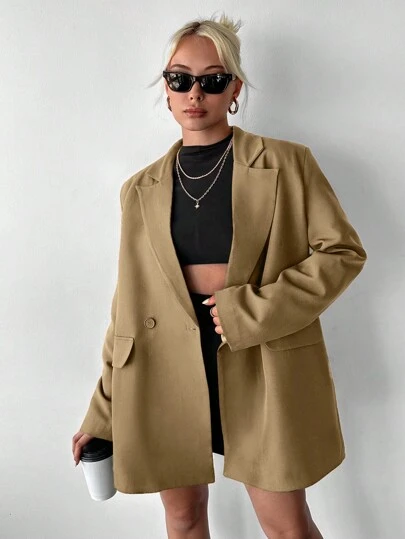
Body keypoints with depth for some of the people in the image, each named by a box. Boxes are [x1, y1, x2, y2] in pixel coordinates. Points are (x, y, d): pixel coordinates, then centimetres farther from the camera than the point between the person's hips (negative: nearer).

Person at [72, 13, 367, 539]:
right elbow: (128, 307, 7)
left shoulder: (288, 163, -2)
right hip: (166, 370, 3)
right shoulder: (142, 190, 6)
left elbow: (344, 251, -4)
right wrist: (102, 413, 8)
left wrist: (251, 311, -15)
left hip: (261, 370, -2)